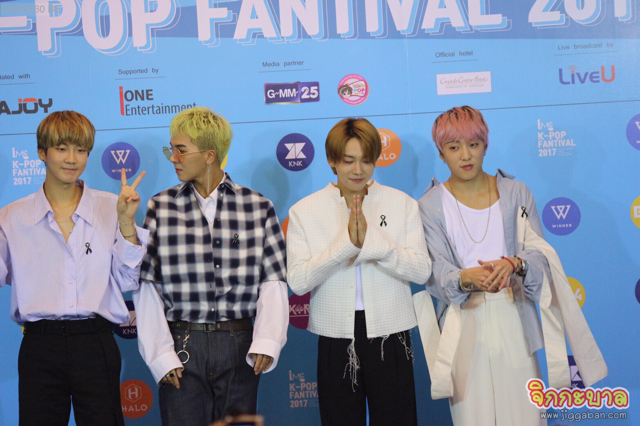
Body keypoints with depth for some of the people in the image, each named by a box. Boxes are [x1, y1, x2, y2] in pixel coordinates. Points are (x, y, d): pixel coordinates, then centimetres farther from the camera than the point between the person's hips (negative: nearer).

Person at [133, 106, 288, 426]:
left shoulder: (258, 207, 3)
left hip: (239, 348, 1)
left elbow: (273, 281, 0)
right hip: (182, 350, 0)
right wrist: (159, 354, -7)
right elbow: (147, 286, 0)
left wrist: (266, 343, -12)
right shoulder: (161, 208, 3)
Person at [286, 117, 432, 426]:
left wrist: (371, 239, -18)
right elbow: (297, 281, -9)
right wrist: (346, 242, -19)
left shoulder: (402, 204, 2)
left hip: (389, 334, 0)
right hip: (336, 339, 0)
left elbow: (422, 270, -7)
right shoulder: (304, 211, 1)